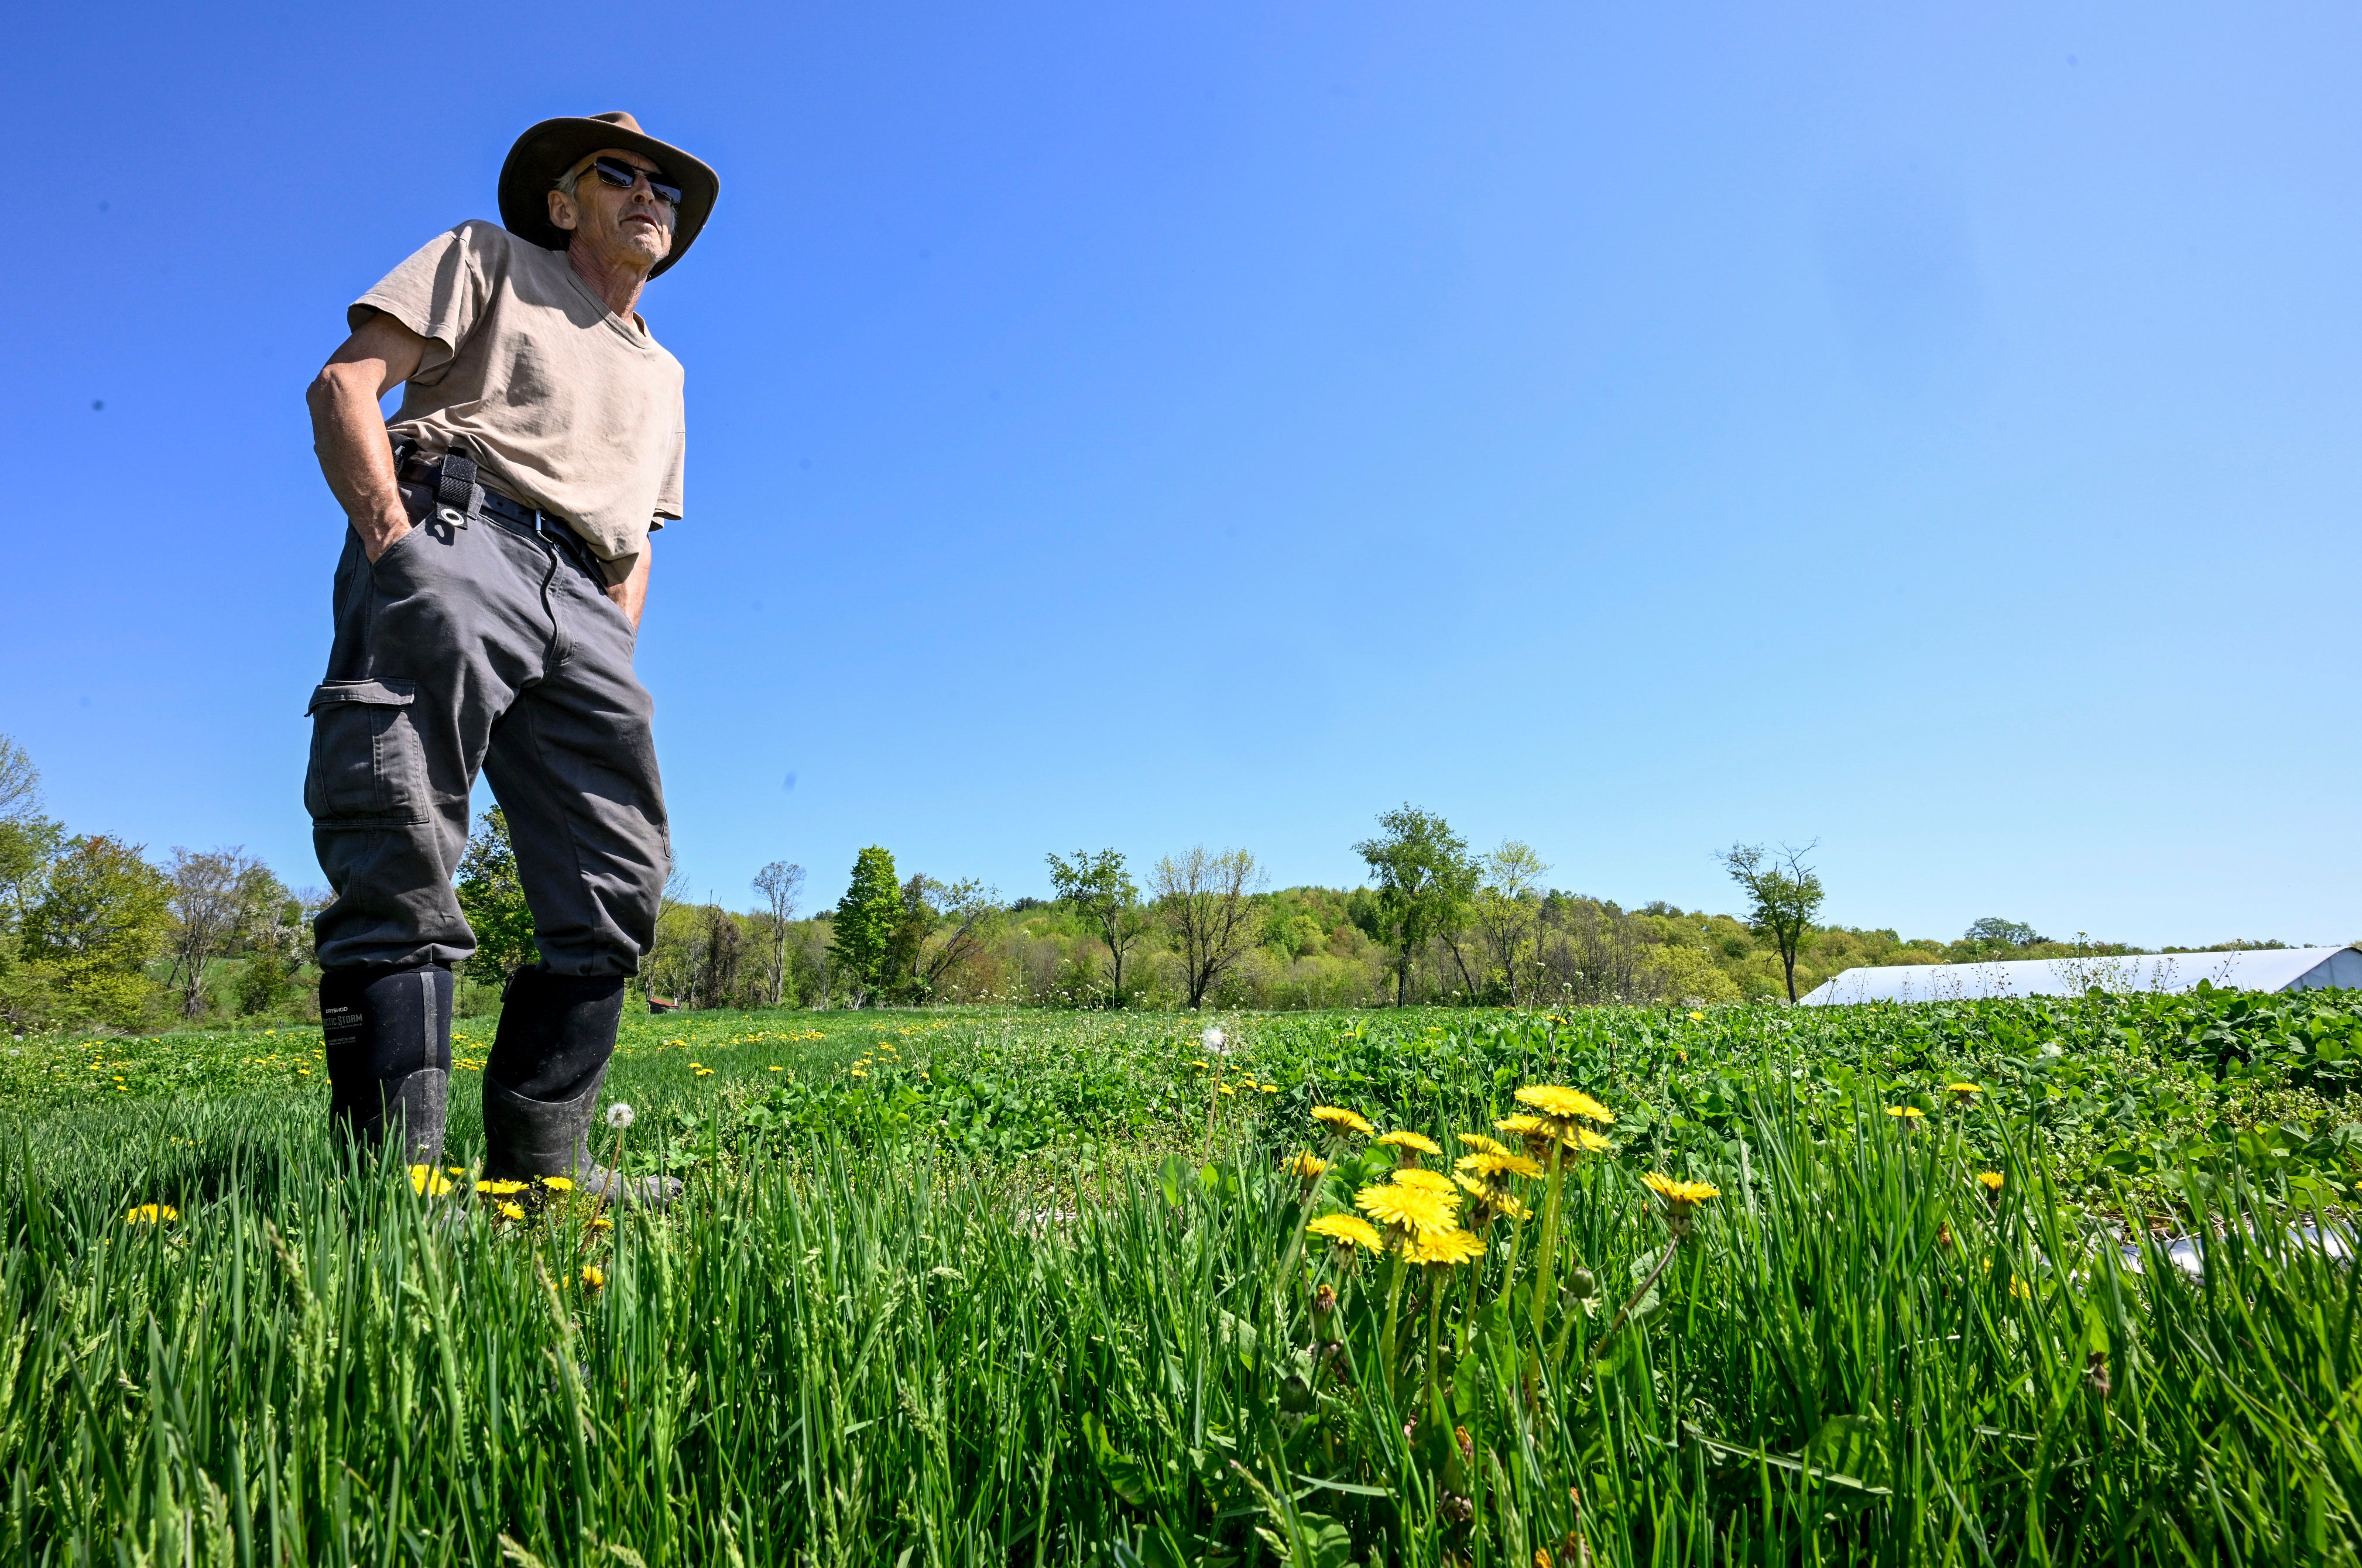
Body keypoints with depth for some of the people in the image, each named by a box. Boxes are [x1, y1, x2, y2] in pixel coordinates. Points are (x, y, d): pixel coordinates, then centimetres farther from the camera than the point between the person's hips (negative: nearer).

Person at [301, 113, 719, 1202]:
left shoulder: (662, 374, 34)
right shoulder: (489, 260, 19)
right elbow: (344, 384, 5)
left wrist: (615, 669, 12)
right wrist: (389, 533, -12)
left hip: (581, 603, 6)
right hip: (453, 540, -5)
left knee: (617, 886, -4)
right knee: (401, 858, -19)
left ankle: (537, 1165, 2)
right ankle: (391, 1171, -20)